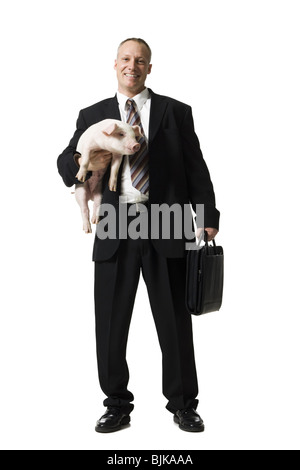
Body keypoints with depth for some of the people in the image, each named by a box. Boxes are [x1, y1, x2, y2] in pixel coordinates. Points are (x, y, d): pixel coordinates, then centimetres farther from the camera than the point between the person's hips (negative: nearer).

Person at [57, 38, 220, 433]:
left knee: (175, 320, 6)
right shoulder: (93, 115, 13)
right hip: (115, 232, 2)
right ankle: (117, 405, 22)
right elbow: (65, 164, 8)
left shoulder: (176, 112, 10)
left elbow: (196, 167, 6)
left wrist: (208, 218, -2)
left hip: (166, 229, -1)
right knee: (110, 323, 6)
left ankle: (183, 404, 22)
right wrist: (83, 163, -16)